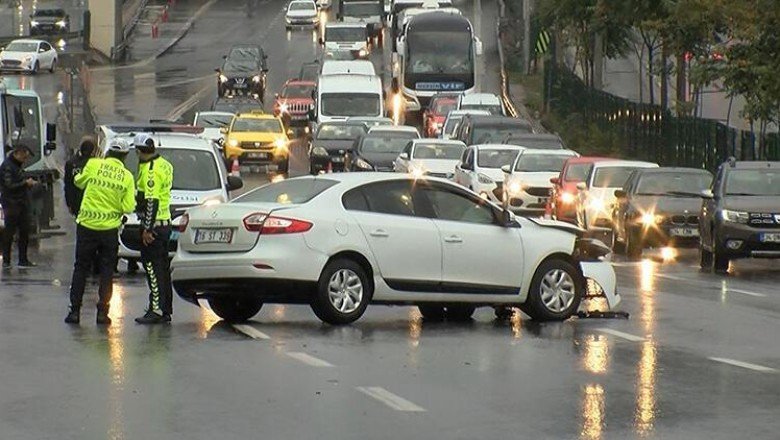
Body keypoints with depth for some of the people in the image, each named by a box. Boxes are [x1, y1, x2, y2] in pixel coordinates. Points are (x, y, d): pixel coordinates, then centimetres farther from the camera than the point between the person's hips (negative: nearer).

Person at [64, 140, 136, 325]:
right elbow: (128, 207, -6)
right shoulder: (127, 177, -4)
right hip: (109, 228, 0)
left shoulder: (93, 165, -6)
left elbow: (79, 182, 9)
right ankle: (102, 312, 4)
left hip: (87, 225, 0)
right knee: (107, 271, 9)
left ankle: (75, 310, 8)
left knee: (81, 268, 9)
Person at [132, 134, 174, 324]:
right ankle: (166, 311, 17)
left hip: (153, 225, -10)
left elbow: (152, 201, -22)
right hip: (165, 222, 10)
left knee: (153, 267, -9)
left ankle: (156, 310, -11)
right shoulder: (164, 165, 12)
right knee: (162, 268, 13)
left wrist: (147, 229, -21)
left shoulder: (151, 171, -18)